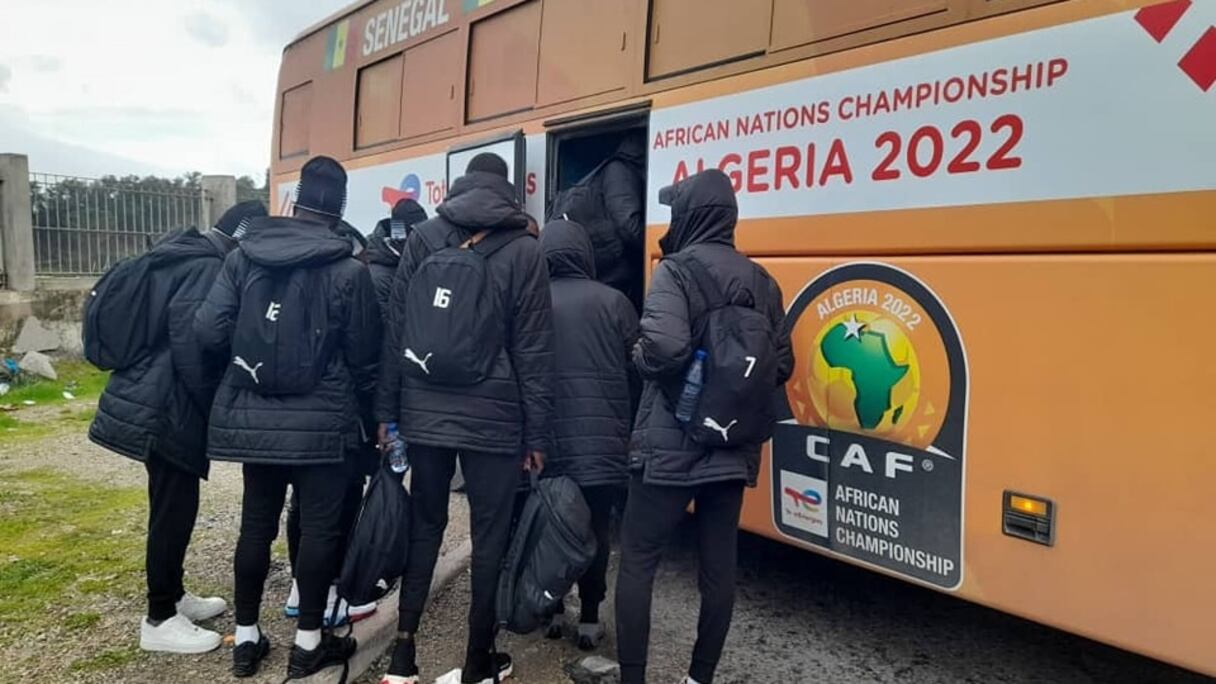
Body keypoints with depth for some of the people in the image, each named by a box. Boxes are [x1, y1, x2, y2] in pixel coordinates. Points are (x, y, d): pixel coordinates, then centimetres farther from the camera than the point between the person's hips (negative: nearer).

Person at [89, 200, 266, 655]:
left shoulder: (183, 258, 15)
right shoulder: (207, 267, -16)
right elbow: (191, 343, -24)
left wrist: (206, 404, 19)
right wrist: (214, 406, -12)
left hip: (156, 402, 10)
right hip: (166, 408, -10)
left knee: (173, 506, 18)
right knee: (174, 510, -1)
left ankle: (172, 596, 30)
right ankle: (160, 619, 9)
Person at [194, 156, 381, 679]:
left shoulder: (243, 256, 1)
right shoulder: (349, 270, -10)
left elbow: (208, 330, -5)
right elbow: (364, 358, -6)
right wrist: (369, 414, 9)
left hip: (252, 416, 4)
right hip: (322, 420, -4)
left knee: (256, 523, 15)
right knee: (319, 526, 6)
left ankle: (246, 637, 26)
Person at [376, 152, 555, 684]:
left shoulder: (422, 238, 5)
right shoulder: (524, 251, -3)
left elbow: (396, 330, 4)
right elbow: (533, 351, -5)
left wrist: (386, 410, 10)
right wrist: (537, 433, 1)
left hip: (425, 411, 3)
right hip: (492, 418, -3)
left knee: (424, 525, 17)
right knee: (490, 536, 9)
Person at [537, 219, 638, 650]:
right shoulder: (612, 302, -3)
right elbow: (639, 368, -1)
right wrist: (628, 429, 14)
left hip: (547, 440, 1)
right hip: (602, 441, -1)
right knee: (595, 530, 11)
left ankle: (552, 612, 27)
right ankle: (589, 620, 19)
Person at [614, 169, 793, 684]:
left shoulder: (676, 271, -10)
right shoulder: (761, 281, 8)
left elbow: (665, 349, -25)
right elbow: (781, 364, 8)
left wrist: (639, 356, -5)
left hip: (670, 446, -6)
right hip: (733, 447, 6)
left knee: (637, 560, 5)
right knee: (719, 565, 13)